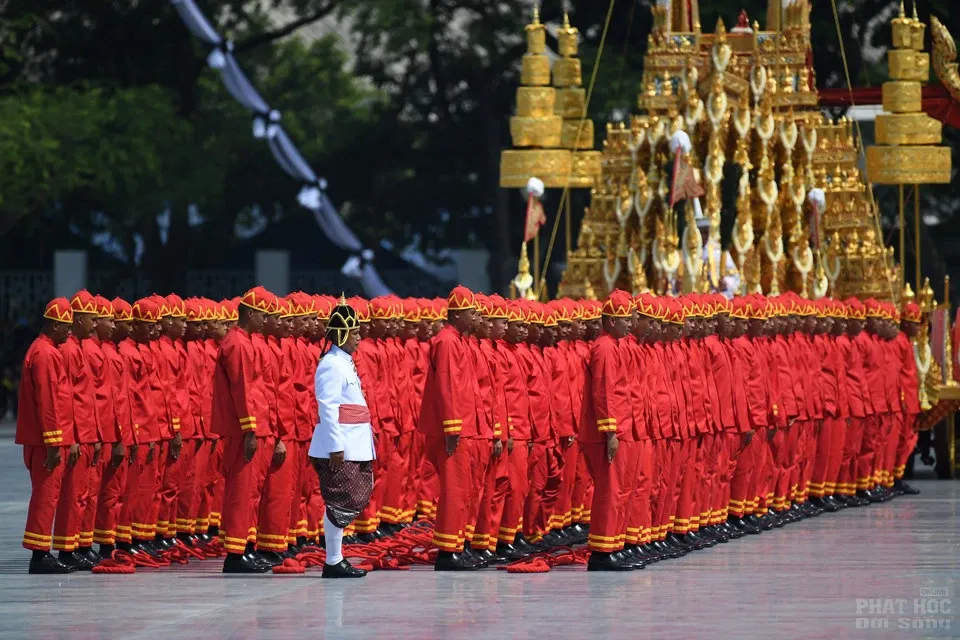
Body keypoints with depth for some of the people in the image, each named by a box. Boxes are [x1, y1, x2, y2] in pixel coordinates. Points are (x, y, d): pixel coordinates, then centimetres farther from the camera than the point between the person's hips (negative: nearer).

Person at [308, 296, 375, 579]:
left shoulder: (345, 363, 17)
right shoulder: (332, 365, -13)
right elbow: (328, 408, -18)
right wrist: (336, 447, -22)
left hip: (353, 446, 10)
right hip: (340, 447, -10)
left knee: (353, 500, 11)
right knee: (342, 502, -7)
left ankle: (336, 558, 17)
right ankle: (333, 562, -2)